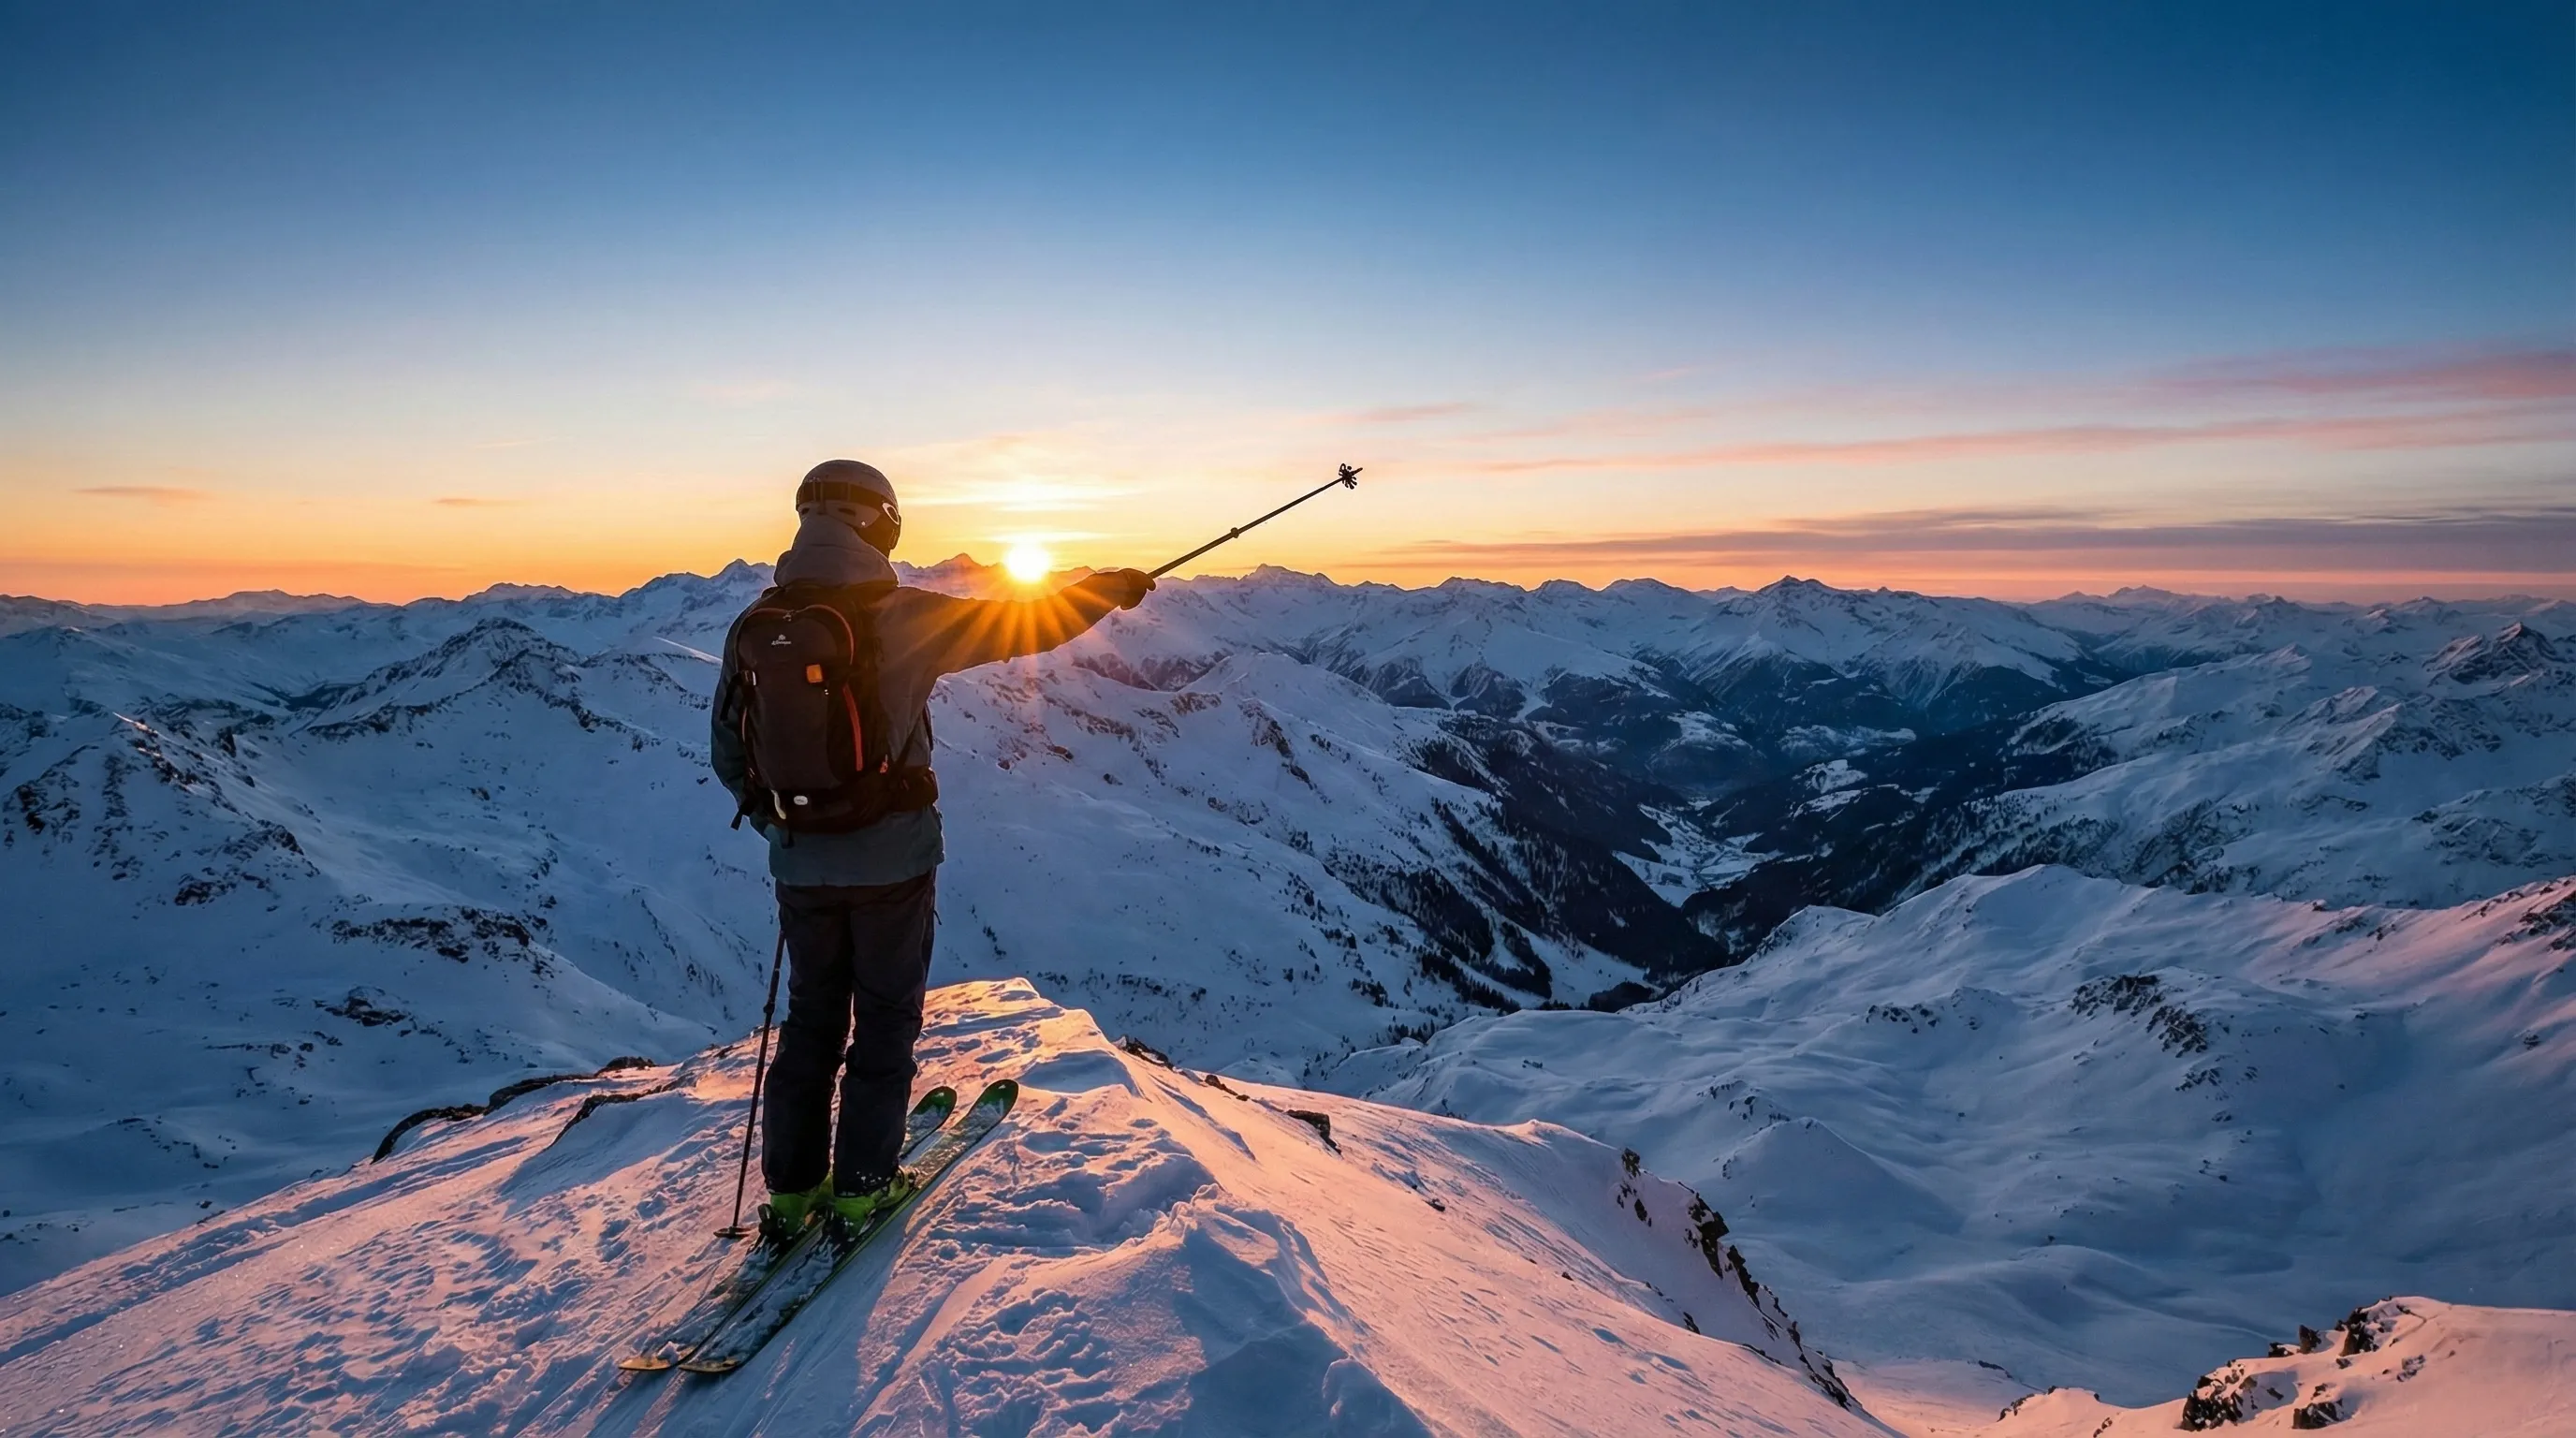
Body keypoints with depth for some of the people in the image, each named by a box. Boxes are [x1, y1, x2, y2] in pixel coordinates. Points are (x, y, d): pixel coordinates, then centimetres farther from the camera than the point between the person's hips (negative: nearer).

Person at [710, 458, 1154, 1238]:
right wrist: (1109, 588, 8)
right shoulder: (901, 617, -15)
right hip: (893, 859, -4)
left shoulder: (755, 626, -3)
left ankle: (792, 1188, 26)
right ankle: (862, 1186, 20)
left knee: (811, 1018, 19)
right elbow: (1025, 625, -7)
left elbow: (728, 750, 5)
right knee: (885, 1020, 12)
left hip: (803, 864, 4)